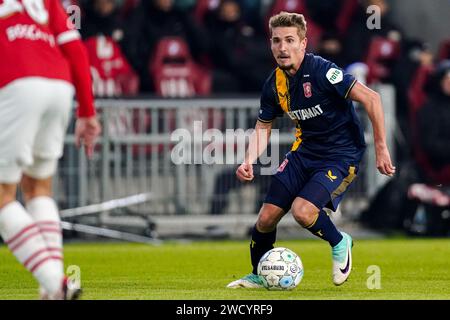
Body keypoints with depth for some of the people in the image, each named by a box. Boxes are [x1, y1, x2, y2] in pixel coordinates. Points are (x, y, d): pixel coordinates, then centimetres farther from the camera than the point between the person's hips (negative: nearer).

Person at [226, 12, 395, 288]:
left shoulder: (320, 71, -22)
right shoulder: (275, 84, -1)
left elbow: (371, 99, -24)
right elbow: (263, 128, 13)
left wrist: (381, 148, -23)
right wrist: (249, 161, -5)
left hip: (342, 155, -6)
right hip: (305, 151, 6)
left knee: (302, 211, -26)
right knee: (266, 218, 0)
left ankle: (339, 244, 6)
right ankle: (259, 276, 26)